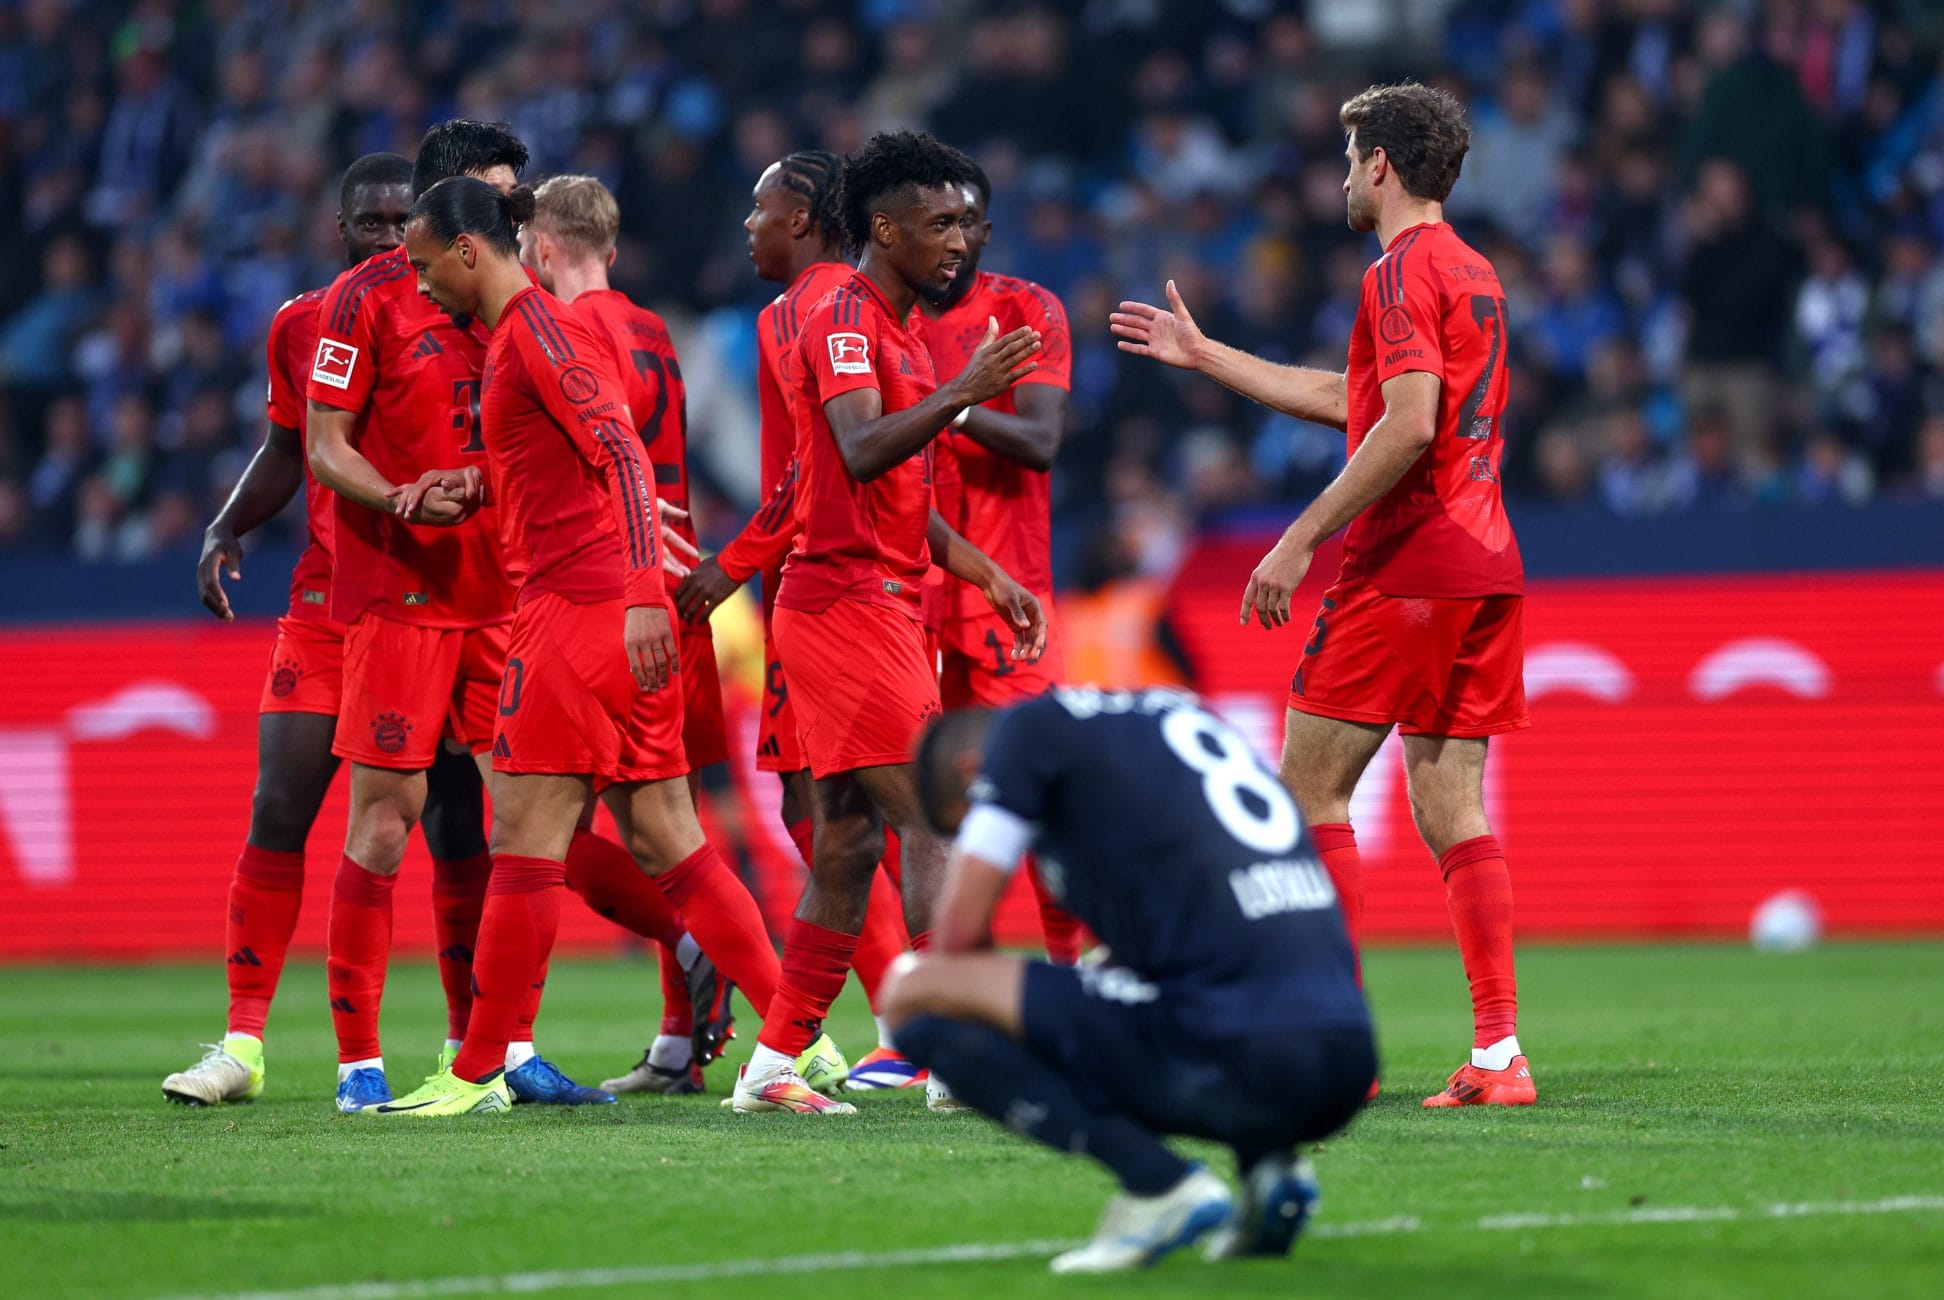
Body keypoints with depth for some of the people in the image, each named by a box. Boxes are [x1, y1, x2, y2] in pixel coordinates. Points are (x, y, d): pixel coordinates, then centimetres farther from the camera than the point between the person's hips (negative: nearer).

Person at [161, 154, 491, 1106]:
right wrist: (226, 529, 8)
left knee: (454, 827, 1)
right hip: (328, 597, 2)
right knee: (278, 812, -6)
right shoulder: (299, 327, 6)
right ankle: (242, 1044, -1)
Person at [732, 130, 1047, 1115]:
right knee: (934, 821, -12)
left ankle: (773, 1067, 10)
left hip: (877, 606, 10)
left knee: (849, 840, 8)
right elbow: (863, 453, -27)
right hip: (849, 604, -10)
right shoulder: (845, 321, -11)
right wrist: (961, 393, -37)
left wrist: (992, 577, 20)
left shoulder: (896, 331, 20)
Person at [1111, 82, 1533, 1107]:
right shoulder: (1471, 272, 21)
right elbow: (1348, 401, 30)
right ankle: (1498, 1054, -1)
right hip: (1485, 562, 9)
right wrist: (1203, 356, 37)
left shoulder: (1402, 272, -10)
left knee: (1309, 787, -3)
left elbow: (1408, 426, -21)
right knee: (1451, 808, 6)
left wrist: (1300, 541, -19)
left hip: (1402, 563, -9)